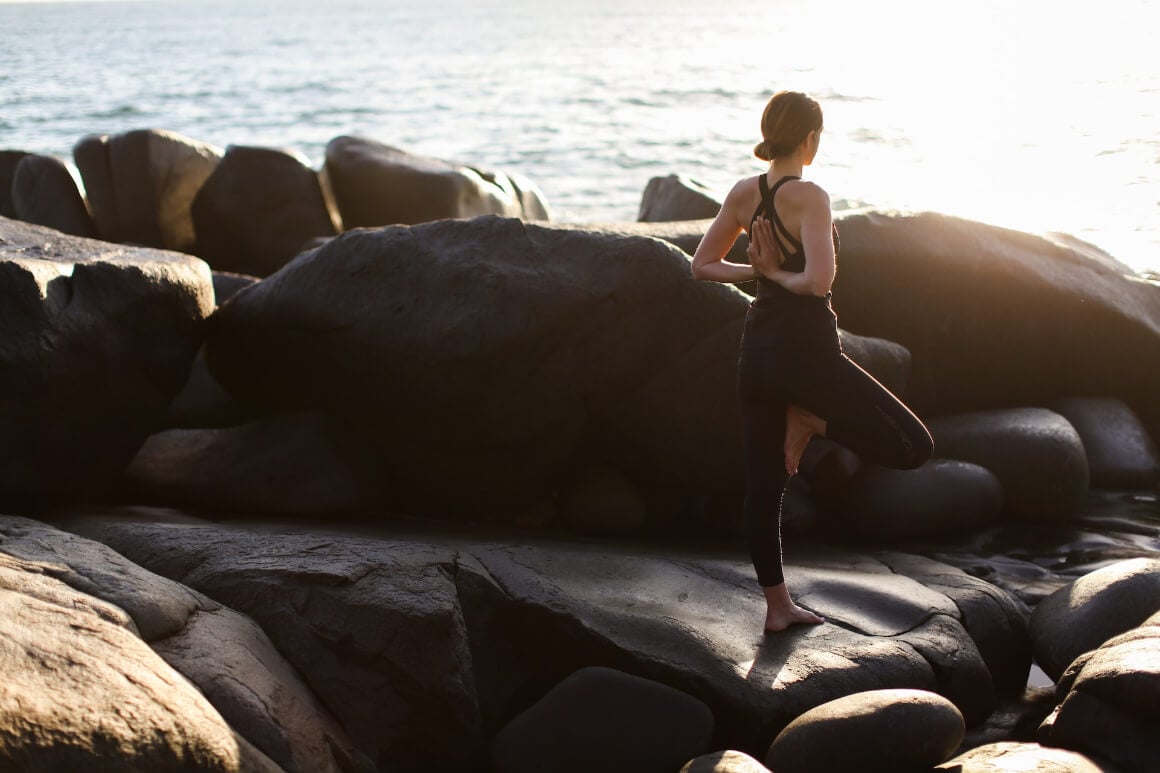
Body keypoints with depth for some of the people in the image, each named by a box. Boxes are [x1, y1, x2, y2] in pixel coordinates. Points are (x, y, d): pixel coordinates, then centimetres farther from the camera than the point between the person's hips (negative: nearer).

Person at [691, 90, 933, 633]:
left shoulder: (743, 194, 5)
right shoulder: (809, 198, -15)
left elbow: (702, 265, 15)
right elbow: (819, 280, -26)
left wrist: (758, 271, 5)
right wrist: (780, 273, -8)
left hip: (757, 349, 8)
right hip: (807, 348, -8)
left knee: (763, 486, 13)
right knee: (912, 447, -1)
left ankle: (777, 605, 20)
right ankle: (811, 420, -2)